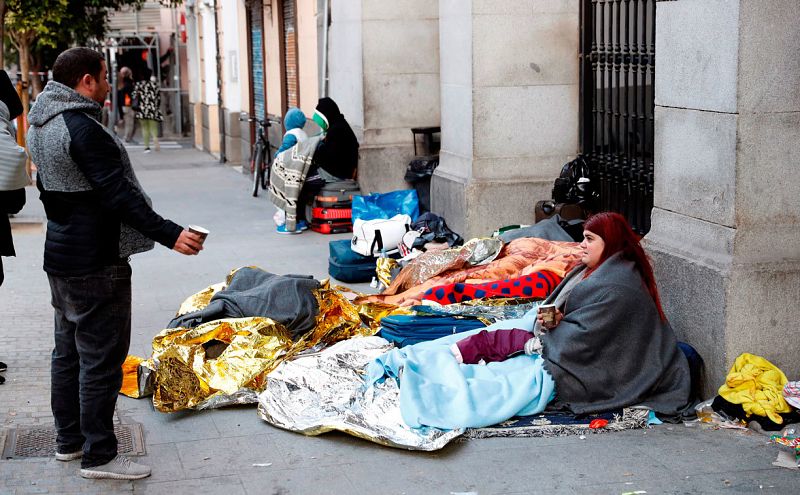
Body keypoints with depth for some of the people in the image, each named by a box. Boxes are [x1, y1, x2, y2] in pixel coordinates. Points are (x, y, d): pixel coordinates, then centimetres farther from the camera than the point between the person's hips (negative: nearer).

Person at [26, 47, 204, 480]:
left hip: (60, 256, 10)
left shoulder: (41, 126, 10)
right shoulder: (83, 128, -21)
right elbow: (118, 195, -25)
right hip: (96, 264, -10)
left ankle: (68, 440, 29)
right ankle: (98, 455, 2)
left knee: (68, 350, 18)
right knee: (101, 357, -3)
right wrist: (170, 234, -25)